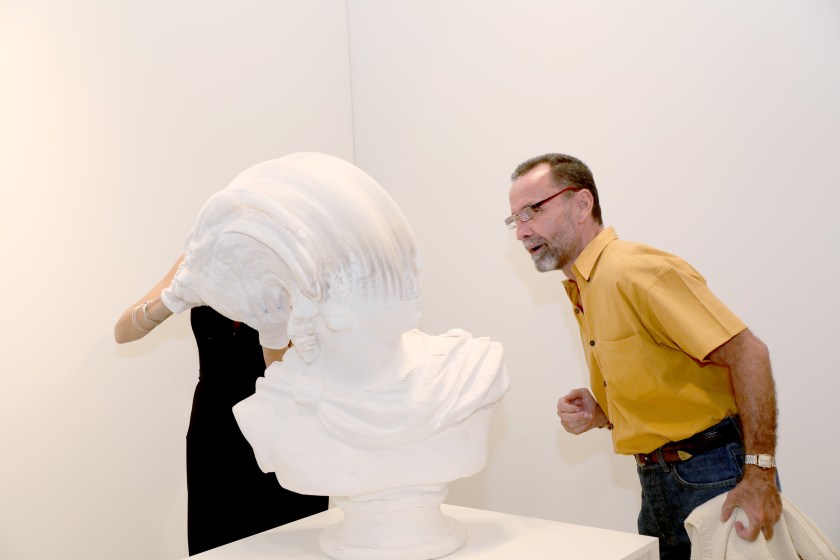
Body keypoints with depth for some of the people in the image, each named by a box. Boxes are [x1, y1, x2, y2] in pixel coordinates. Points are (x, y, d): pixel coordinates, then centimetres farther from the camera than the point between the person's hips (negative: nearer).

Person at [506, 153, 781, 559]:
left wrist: (759, 475, -24)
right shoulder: (583, 291, 12)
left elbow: (747, 354, -22)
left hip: (714, 477, -9)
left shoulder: (635, 270, -18)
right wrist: (600, 415, 0)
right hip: (657, 483, 9)